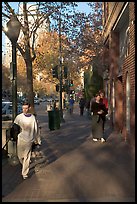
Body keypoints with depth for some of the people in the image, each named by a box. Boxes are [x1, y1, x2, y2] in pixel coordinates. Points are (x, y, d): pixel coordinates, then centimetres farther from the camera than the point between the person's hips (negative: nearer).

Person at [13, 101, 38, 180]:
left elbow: (35, 129, 4)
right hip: (21, 139, 1)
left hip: (29, 140, -1)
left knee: (27, 158, 3)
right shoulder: (19, 117, -4)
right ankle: (24, 166, 40)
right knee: (20, 156, 12)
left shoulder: (33, 117, -4)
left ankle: (25, 173, 14)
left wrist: (34, 139, 6)